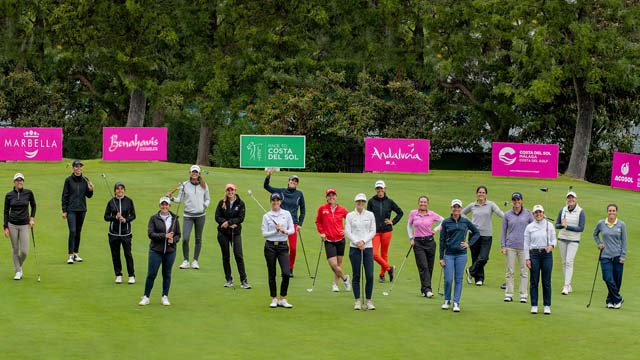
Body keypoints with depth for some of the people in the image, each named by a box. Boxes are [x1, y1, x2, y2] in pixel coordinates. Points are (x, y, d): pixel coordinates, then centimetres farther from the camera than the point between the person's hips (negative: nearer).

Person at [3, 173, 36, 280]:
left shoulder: (28, 193, -3)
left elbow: (33, 206, 14)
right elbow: (6, 211, 4)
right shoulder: (9, 195, -2)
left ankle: (19, 266, 24)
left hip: (25, 225, 0)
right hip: (12, 225, 0)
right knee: (15, 249, 3)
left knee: (24, 251, -5)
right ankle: (18, 271, 14)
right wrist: (5, 227, -1)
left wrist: (32, 218, 3)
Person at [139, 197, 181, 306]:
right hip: (156, 250, -2)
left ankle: (165, 297, 17)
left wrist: (173, 240, -12)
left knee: (167, 274, 7)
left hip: (170, 251, 2)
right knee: (151, 274, -2)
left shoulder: (174, 219, 6)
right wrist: (164, 236, -18)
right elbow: (150, 233, -9)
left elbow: (178, 235, 9)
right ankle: (146, 297, 7)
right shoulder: (154, 218, -1)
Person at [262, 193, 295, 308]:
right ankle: (274, 299, 14)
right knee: (272, 274, 4)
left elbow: (292, 229, 2)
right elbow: (264, 234, -3)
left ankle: (282, 299, 2)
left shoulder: (287, 214, 5)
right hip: (270, 246, -1)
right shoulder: (266, 216, 1)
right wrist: (276, 231, -16)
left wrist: (285, 231, -18)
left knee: (286, 273, -10)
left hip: (283, 246, 1)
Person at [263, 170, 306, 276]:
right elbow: (266, 187, 4)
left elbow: (303, 210, 12)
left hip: (293, 223, 0)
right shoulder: (281, 191, 4)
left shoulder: (299, 194, 5)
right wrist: (268, 176, -13)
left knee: (293, 248, -7)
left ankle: (290, 269, 8)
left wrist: (300, 224, 6)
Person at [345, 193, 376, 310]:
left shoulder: (370, 215, 6)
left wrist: (363, 241, -11)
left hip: (368, 247, 1)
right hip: (354, 248, -1)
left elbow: (373, 231, 2)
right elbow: (347, 232, -1)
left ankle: (368, 301, 5)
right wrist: (356, 242, -13)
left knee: (370, 275, -5)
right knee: (356, 275, 2)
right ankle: (357, 301, 8)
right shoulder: (350, 216, 4)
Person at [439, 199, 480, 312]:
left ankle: (456, 303, 6)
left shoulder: (465, 222, 4)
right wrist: (441, 257, -1)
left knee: (458, 279, 1)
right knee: (448, 279, -4)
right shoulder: (446, 222, 1)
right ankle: (447, 301, 16)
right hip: (449, 254, -1)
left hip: (461, 254, 1)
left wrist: (469, 243, 4)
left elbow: (477, 232, 17)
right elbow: (442, 241, 2)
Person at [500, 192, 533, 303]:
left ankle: (523, 295, 6)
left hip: (524, 247, 0)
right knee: (510, 271, 1)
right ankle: (509, 294, 7)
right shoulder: (507, 215, 6)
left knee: (524, 271, 1)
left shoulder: (528, 214, 5)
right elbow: (503, 231, 10)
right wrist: (503, 246, 2)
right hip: (510, 246, 0)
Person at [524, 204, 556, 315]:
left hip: (546, 254, 0)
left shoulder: (549, 225, 4)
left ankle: (547, 306, 8)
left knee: (546, 281, 1)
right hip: (534, 254, 0)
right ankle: (534, 306, 9)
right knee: (534, 281, 2)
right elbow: (526, 244, 4)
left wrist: (551, 246, -15)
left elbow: (554, 239, 7)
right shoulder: (529, 227, 3)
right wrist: (527, 258, -1)